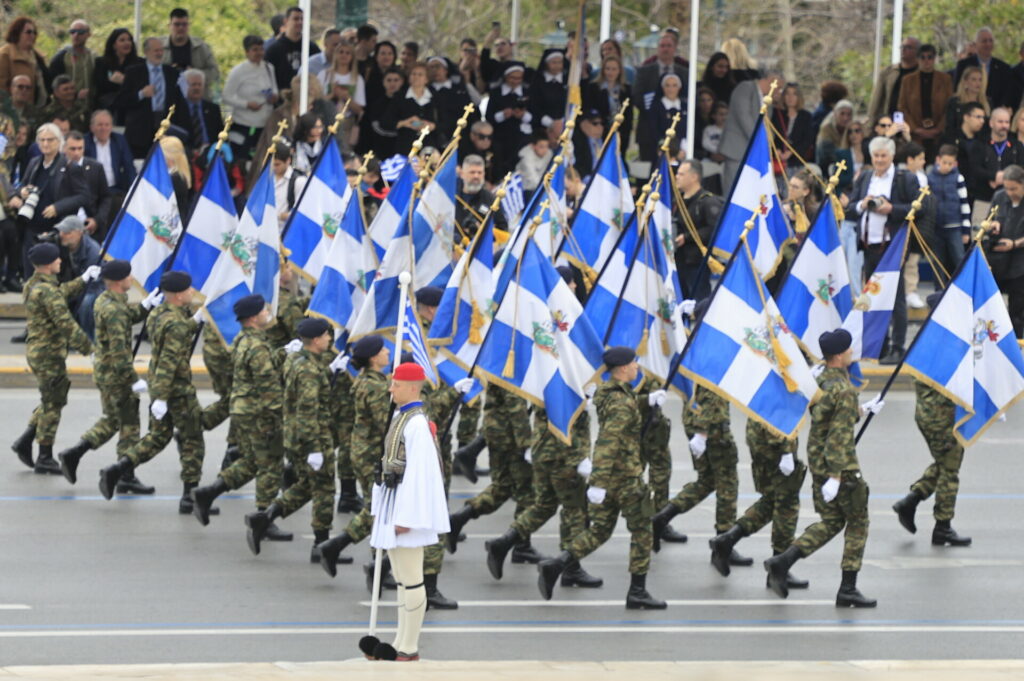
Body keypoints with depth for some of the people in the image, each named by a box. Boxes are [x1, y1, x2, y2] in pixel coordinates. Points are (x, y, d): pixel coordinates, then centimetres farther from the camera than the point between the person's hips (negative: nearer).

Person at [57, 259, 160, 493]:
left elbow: (130, 316, 21)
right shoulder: (114, 309, -23)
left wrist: (146, 305, 7)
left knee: (111, 420, 21)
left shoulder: (104, 301, 7)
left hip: (102, 370, 10)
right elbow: (118, 351, -26)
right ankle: (126, 478, 7)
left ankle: (73, 454, 16)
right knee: (129, 425, 1)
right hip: (115, 375, -10)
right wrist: (134, 380, -25)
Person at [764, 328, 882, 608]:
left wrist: (863, 410, 31)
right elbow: (839, 435, -25)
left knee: (830, 522, 16)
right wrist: (835, 477, -26)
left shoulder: (819, 382, 6)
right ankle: (848, 590, 10)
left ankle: (782, 561, -1)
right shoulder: (845, 391, -21)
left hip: (817, 462, 8)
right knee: (857, 523, 7)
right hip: (842, 466, -8)